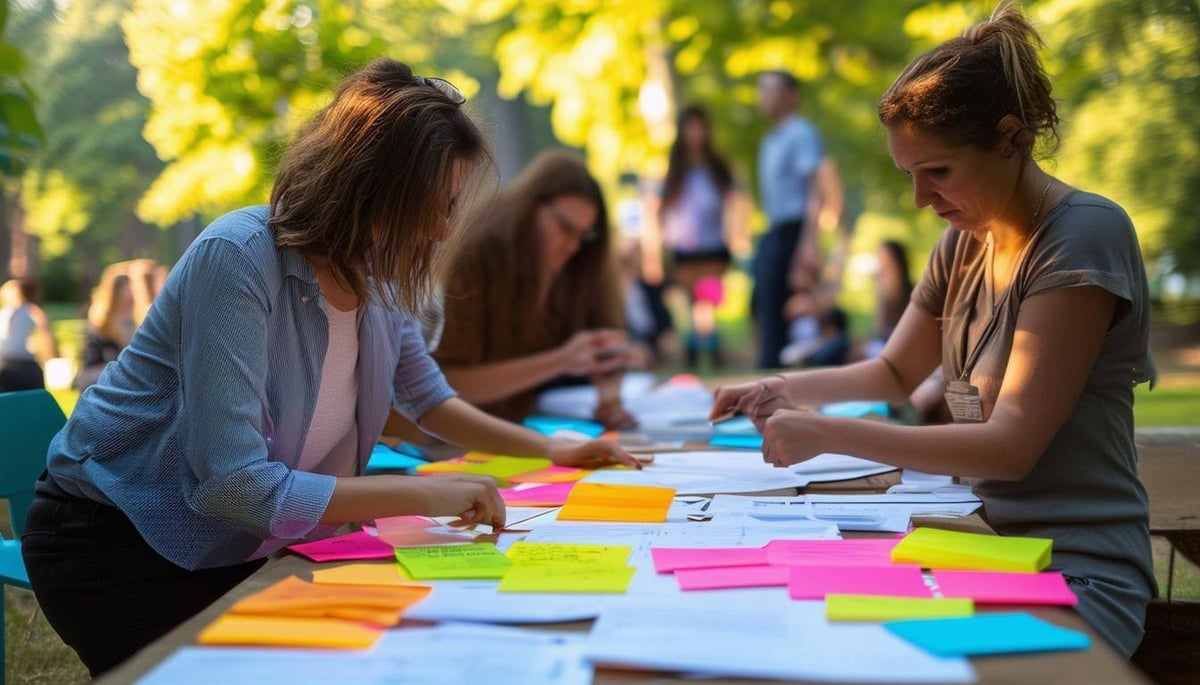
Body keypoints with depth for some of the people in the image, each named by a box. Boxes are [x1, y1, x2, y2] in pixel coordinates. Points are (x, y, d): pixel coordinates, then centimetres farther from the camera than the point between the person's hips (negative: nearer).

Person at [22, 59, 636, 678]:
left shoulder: (378, 276, -6)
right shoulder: (238, 261, -29)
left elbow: (426, 398, 15)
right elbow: (233, 483, -34)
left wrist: (548, 449, 3)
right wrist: (424, 495, -31)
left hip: (245, 547, 7)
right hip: (119, 545, -6)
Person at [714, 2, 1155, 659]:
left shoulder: (1085, 236, -15)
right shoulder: (963, 243, 8)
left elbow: (1012, 444, -20)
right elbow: (896, 372, 22)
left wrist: (827, 434, -22)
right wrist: (786, 390, 3)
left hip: (1077, 570, -7)